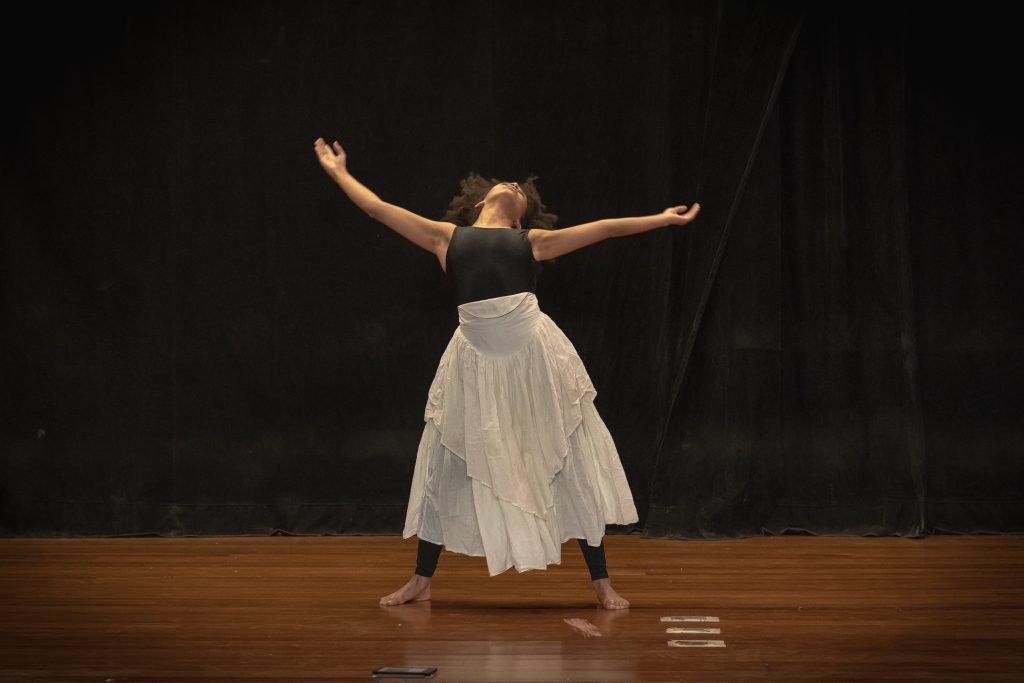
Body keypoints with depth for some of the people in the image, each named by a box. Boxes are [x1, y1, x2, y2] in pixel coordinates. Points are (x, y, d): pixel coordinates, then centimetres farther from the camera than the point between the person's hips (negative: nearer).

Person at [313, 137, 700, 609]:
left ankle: (601, 583, 12)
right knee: (446, 470, 8)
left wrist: (662, 218, 17)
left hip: (535, 354, 0)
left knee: (572, 467, 2)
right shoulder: (446, 237, 15)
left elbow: (603, 229, 17)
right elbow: (378, 208, 19)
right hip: (475, 358, 0)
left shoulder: (531, 241, 15)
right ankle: (421, 581, 24)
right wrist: (339, 173, 24)